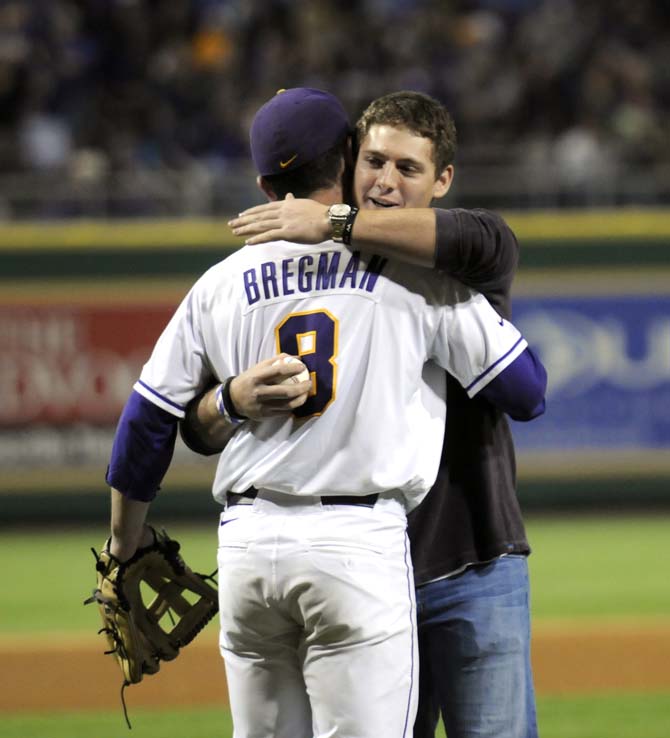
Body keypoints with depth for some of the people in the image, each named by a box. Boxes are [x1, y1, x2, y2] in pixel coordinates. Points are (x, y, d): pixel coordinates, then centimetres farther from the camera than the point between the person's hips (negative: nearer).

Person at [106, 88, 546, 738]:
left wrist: (123, 545, 26)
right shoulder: (416, 271, 0)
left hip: (245, 542, 4)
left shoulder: (220, 284, 10)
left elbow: (146, 422, 12)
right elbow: (525, 390, 3)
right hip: (360, 539, -4)